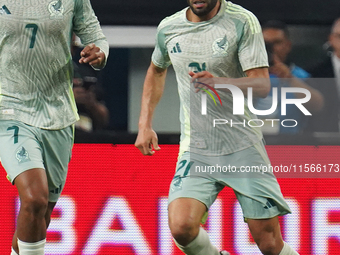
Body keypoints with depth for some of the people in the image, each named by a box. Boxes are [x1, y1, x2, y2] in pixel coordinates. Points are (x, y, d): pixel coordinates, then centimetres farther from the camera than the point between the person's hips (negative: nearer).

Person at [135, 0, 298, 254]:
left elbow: (262, 85, -14)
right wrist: (145, 125, 19)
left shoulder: (243, 22, -7)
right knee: (181, 227, -21)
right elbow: (156, 71, 26)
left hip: (244, 147, -2)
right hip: (195, 148, 2)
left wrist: (219, 82, -32)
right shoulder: (168, 28, 5)